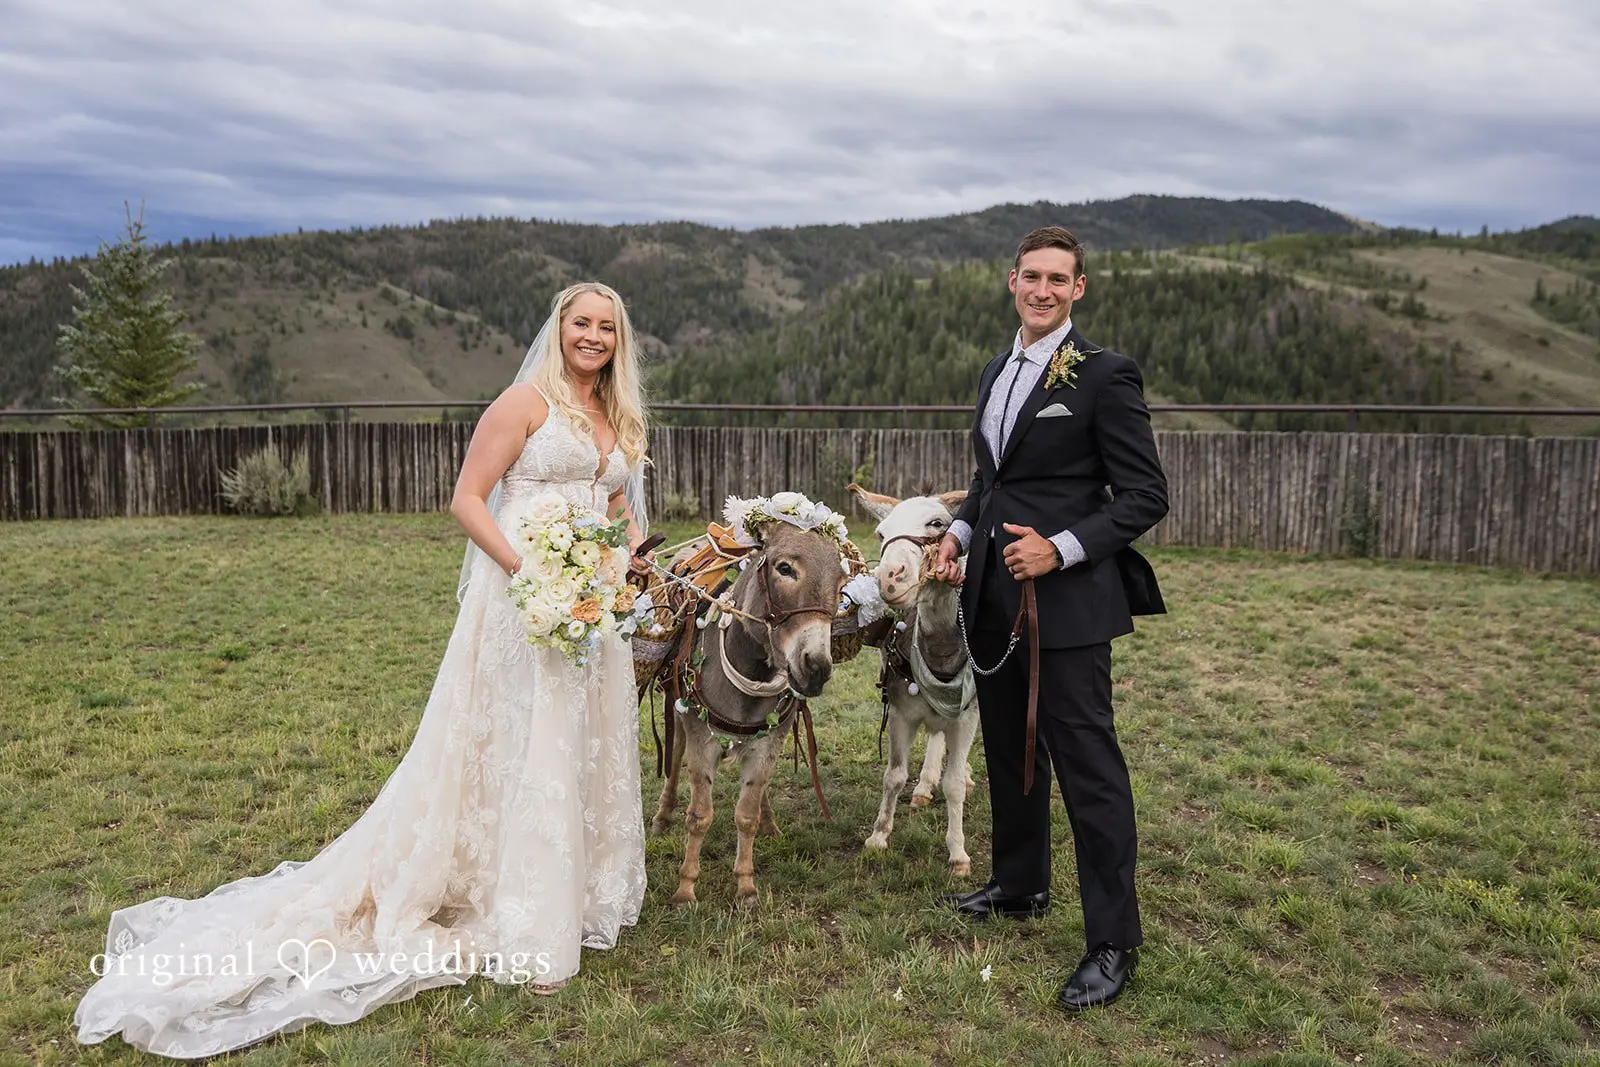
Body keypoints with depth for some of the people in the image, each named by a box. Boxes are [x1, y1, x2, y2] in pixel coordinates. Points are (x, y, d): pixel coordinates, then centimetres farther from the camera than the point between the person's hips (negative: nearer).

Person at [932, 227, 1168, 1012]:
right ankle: (1019, 886, 37)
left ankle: (1112, 939, 8)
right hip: (992, 595, 8)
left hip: (1067, 600, -8)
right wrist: (960, 530, 7)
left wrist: (1061, 548, -21)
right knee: (1009, 749, 19)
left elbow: (1145, 496, -11)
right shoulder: (996, 372, 14)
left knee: (1086, 763, -3)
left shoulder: (1104, 376, -10)